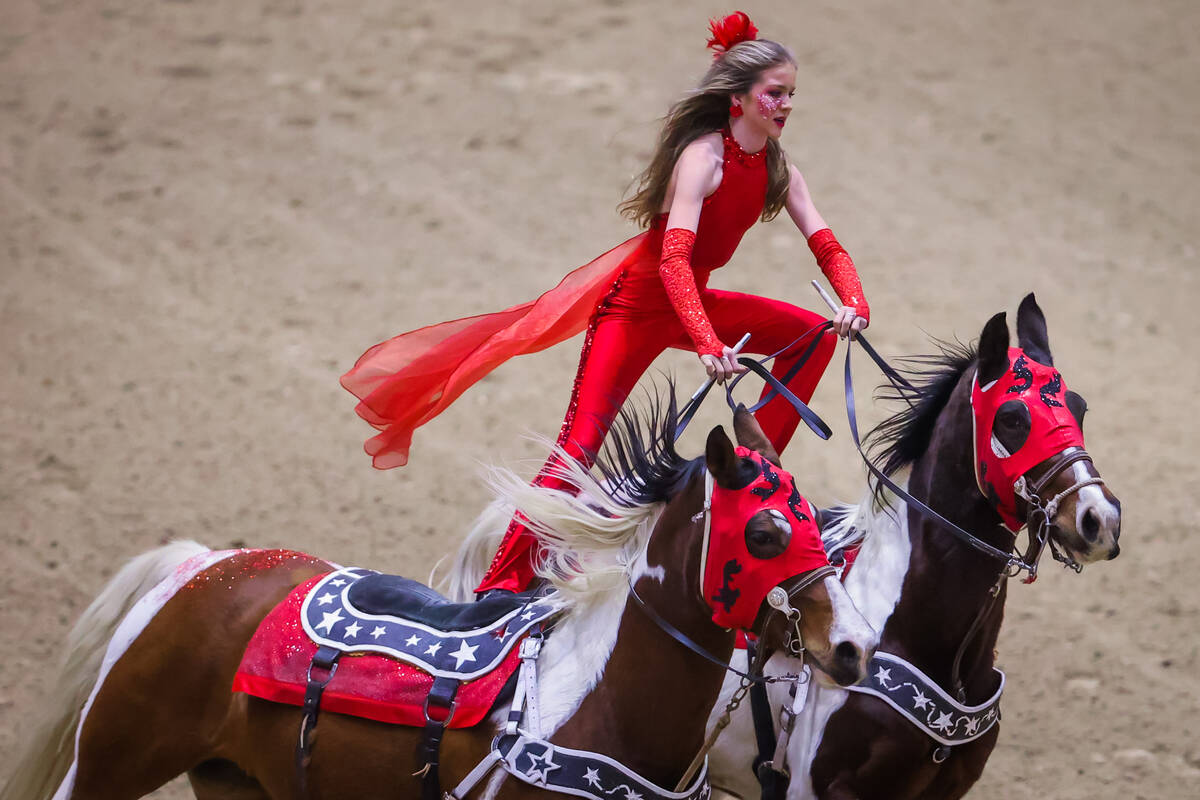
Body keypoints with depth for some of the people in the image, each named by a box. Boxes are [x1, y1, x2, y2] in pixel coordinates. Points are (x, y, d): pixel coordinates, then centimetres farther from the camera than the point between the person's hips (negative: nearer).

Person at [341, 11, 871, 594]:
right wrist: (708, 344, -49)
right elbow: (673, 260, -36)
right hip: (636, 305, -8)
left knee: (813, 335, 1)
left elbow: (825, 245, -4)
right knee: (581, 445, -15)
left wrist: (855, 304, -25)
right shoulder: (702, 157, -25)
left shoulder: (776, 167, -3)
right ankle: (503, 585, -12)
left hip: (693, 301, 8)